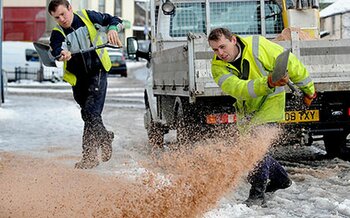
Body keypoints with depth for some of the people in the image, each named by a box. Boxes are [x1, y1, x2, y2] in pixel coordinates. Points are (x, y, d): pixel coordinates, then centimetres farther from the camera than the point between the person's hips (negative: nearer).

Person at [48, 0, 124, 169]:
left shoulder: (88, 16, -5)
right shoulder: (58, 33, -5)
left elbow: (115, 20, 4)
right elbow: (56, 49, -27)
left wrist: (112, 29, -19)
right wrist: (62, 54, -52)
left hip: (97, 73, -3)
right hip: (78, 78, 4)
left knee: (91, 113, -16)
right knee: (88, 114, 13)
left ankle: (90, 156, -15)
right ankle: (105, 138, 40)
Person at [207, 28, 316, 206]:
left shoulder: (257, 46, -23)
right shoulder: (218, 67, -17)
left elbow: (290, 63, -11)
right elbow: (238, 88, -35)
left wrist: (308, 88, -1)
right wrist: (267, 83, -52)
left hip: (270, 103, -5)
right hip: (247, 109, 5)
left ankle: (257, 195, -13)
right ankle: (280, 179, 34)